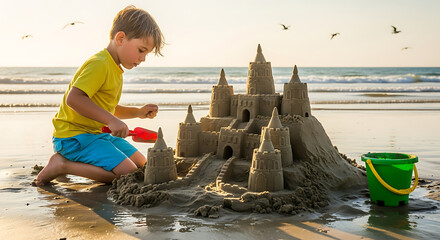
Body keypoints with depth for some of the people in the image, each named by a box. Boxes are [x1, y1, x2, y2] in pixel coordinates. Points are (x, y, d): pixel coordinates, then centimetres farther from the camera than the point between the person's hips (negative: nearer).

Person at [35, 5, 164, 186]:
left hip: (98, 133, 11)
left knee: (142, 166, 10)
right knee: (128, 173, -21)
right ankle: (62, 165, -12)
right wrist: (110, 120, -30)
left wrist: (138, 112, 14)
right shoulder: (99, 64, -17)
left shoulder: (115, 69, 17)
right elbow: (73, 98, -30)